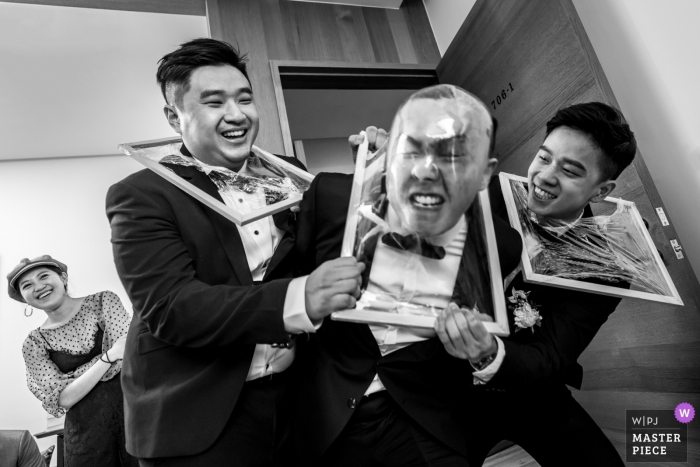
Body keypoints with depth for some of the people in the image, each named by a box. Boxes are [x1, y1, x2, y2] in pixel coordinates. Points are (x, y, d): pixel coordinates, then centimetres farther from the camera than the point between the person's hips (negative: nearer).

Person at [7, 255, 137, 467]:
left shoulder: (104, 300, 2)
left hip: (132, 404, -1)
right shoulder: (33, 344, 5)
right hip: (86, 429, 1)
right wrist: (109, 357, -15)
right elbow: (62, 399, -4)